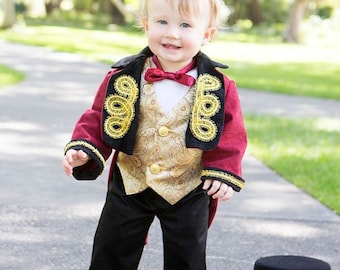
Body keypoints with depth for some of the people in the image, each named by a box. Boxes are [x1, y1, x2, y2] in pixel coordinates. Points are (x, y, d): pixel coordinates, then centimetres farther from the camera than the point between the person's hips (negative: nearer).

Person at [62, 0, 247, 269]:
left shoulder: (218, 86, -10)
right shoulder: (124, 78, -8)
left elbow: (231, 132, -3)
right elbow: (99, 118, -2)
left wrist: (224, 171, -12)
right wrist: (84, 149, -17)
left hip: (188, 193, -1)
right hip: (130, 186, 1)